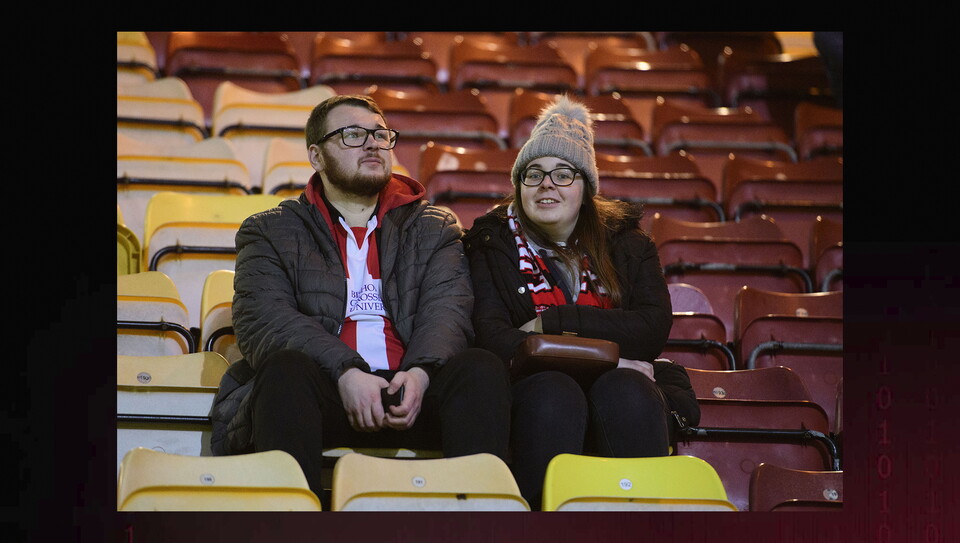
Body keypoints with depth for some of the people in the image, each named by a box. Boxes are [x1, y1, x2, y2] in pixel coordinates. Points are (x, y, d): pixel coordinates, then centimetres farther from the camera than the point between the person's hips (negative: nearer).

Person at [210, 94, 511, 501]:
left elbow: (447, 311, 6)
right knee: (286, 370, -34)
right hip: (324, 387, -2)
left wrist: (419, 373, -19)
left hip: (409, 391, 2)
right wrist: (346, 373, -19)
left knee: (482, 369, -27)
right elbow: (260, 321, -1)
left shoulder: (433, 229, 24)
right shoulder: (271, 232, 17)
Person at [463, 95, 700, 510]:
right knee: (554, 395, -35)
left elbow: (654, 328, 0)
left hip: (622, 386, 1)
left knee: (626, 392, -33)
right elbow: (490, 338, -4)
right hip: (531, 386, -1)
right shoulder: (491, 244, 12)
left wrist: (552, 323, -8)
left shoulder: (626, 242, 16)